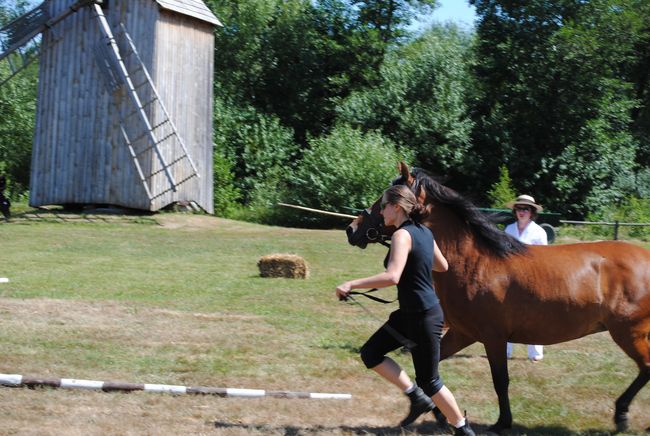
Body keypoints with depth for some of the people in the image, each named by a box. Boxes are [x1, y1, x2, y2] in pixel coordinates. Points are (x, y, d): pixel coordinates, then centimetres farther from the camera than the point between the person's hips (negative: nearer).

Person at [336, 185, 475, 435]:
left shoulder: (402, 235, -20)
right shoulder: (424, 232, 7)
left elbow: (392, 277, -33)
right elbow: (442, 266, 20)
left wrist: (352, 284, -28)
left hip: (423, 317, -9)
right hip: (409, 313, 9)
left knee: (428, 381, 4)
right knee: (370, 354, 9)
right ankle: (417, 398, 13)